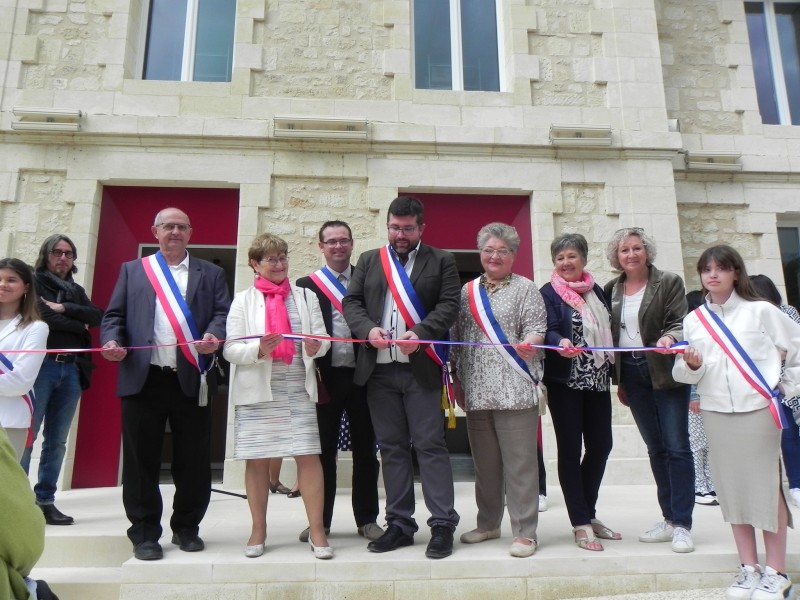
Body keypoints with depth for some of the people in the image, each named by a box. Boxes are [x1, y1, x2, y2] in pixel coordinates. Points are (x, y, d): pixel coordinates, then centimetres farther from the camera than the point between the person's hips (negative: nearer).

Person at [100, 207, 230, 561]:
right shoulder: (132, 270, 16)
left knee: (193, 458, 6)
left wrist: (214, 335, -17)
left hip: (192, 378, 0)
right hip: (143, 377, 0)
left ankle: (186, 528, 22)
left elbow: (223, 312, 3)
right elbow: (114, 315, 10)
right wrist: (111, 341, -10)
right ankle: (145, 533, 18)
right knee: (142, 458, 5)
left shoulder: (210, 273, 14)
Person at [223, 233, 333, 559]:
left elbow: (323, 337, 7)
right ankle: (258, 530, 20)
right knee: (257, 459, 5)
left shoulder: (306, 296, 12)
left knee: (308, 455, -5)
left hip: (298, 388, 1)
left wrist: (316, 346, -15)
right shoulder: (243, 300, 7)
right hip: (257, 389, 0)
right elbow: (230, 349, 0)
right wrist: (258, 350, -18)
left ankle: (317, 530, 5)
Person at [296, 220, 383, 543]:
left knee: (365, 450, 10)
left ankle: (367, 519, 22)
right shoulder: (307, 284, 5)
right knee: (324, 451, 9)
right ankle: (320, 520, 21)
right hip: (325, 377, -1)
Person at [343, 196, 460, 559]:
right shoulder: (368, 261, 15)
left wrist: (419, 333, -19)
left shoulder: (441, 261, 6)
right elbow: (351, 302, 8)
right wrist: (368, 329, -11)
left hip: (422, 368, -3)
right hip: (379, 368, 3)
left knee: (430, 445, -1)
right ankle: (399, 523, 20)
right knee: (392, 447, 10)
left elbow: (448, 305, -3)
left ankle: (443, 524, 8)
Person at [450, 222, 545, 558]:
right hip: (476, 391, 4)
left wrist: (527, 344, -25)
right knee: (484, 462, 13)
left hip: (514, 389, -4)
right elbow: (457, 337, 16)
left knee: (519, 462, -2)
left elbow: (536, 329, -3)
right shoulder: (467, 291, 16)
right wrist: (458, 379, 12)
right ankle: (488, 524, 27)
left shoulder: (525, 288, 4)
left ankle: (524, 532, 9)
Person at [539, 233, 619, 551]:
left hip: (597, 380, 6)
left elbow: (607, 331, 16)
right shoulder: (549, 293, -3)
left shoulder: (596, 291, 13)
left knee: (601, 445, 8)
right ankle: (581, 524, 9)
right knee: (570, 449, 0)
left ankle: (588, 514, 25)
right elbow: (548, 331, -15)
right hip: (565, 381, -5)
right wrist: (561, 343, -35)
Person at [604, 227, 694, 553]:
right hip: (631, 374, 4)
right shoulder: (611, 289, 8)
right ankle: (669, 519, 21)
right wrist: (618, 380, 9)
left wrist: (669, 338, -31)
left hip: (665, 373, -4)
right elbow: (610, 335, 10)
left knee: (676, 446, -3)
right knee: (656, 448, 11)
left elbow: (678, 323, -9)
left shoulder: (669, 282, -2)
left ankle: (682, 524, 5)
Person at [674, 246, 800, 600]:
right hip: (715, 412, 3)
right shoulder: (693, 319, 7)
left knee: (766, 486, 2)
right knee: (731, 488, 8)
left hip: (759, 410, -3)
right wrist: (692, 365, -15)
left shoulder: (760, 311, -1)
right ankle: (748, 568, 20)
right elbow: (684, 374, 6)